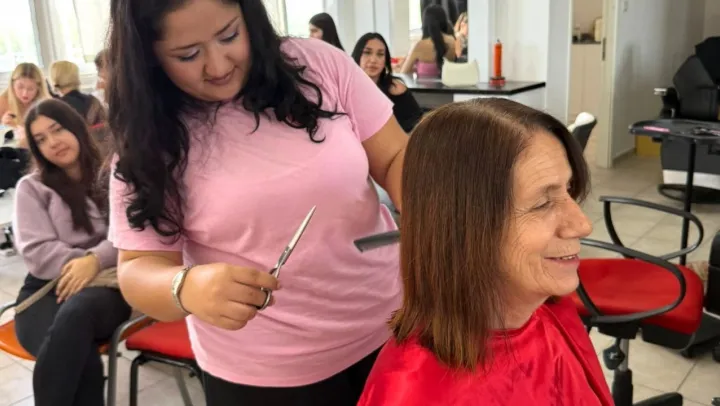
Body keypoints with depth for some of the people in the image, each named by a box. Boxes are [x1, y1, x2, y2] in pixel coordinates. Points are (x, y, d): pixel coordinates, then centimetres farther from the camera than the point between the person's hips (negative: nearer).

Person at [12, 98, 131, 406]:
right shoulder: (32, 188, 16)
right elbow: (37, 253, 3)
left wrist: (96, 261, -18)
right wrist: (80, 266, -12)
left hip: (105, 287, 0)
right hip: (47, 290, 0)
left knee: (78, 308, -40)